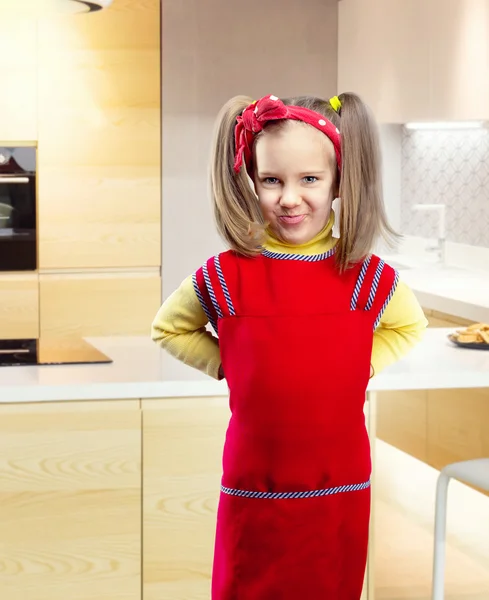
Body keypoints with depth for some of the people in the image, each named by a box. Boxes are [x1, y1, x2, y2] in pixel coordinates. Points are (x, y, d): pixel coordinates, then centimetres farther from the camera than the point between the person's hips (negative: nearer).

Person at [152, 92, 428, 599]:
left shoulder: (366, 278, -3)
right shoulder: (226, 276, -7)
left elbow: (410, 325, 16)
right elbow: (169, 327, 9)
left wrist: (361, 366, 1)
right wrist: (228, 364, -3)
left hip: (341, 496, 1)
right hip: (253, 496, -1)